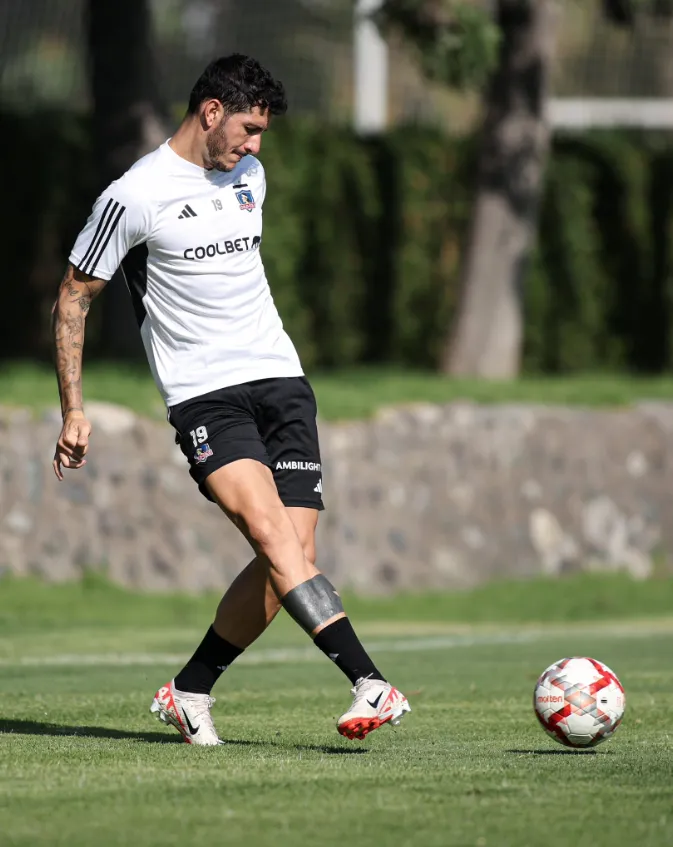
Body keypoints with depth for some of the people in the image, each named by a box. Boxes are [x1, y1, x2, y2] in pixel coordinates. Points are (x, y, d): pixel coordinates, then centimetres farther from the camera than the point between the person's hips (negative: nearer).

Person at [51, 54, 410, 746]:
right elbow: (73, 299, 0)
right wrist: (73, 410, -3)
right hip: (203, 396, -6)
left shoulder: (248, 177, 14)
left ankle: (189, 692, 12)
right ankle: (369, 683, -34)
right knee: (271, 532, -25)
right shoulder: (135, 196, -6)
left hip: (279, 378, 6)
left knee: (292, 559, -5)